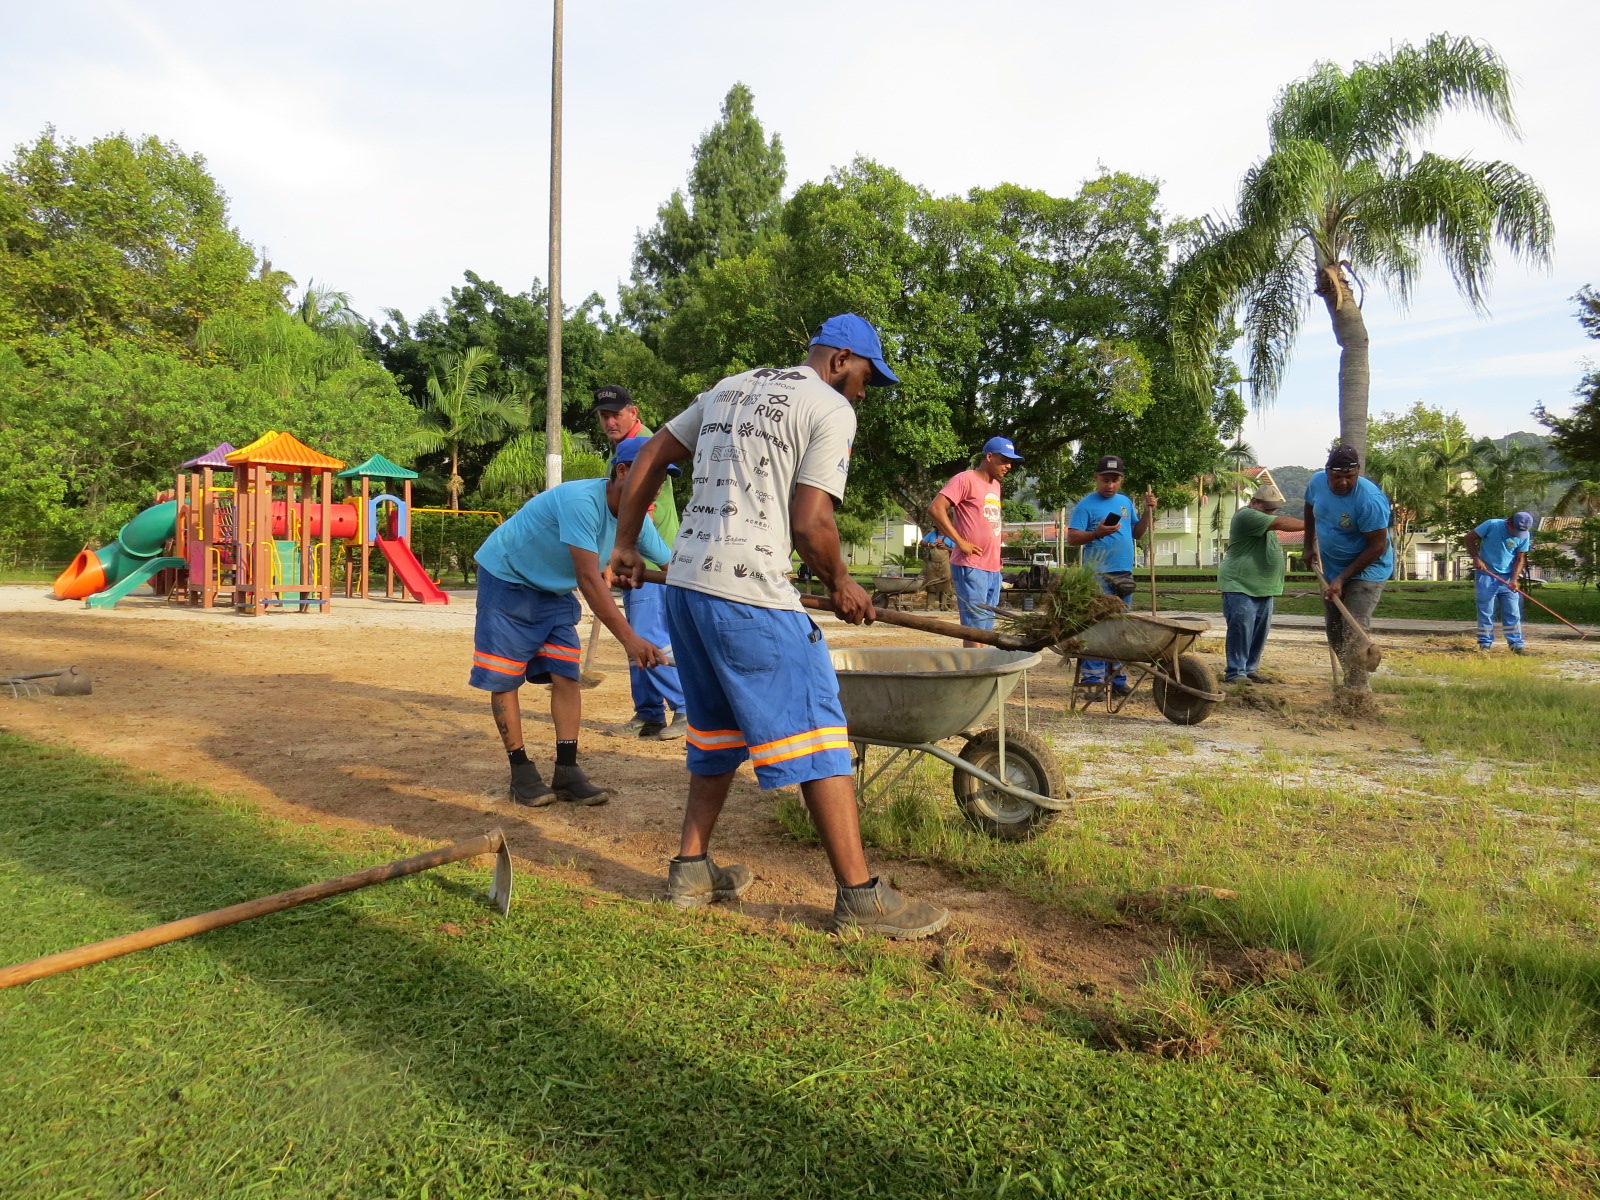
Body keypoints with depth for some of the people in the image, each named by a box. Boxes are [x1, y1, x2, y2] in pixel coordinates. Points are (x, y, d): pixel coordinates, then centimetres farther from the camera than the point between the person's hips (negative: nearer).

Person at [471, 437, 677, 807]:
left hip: (554, 591, 7)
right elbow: (588, 578, -41)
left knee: (566, 676, -2)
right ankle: (521, 772, 9)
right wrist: (629, 638, -47)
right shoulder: (582, 500, -34)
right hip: (506, 579, -7)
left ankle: (567, 773, 2)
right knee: (504, 679, -3)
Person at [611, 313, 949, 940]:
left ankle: (692, 869, 27)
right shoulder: (831, 408, -2)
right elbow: (811, 523, -11)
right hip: (750, 592, -8)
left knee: (718, 729, 20)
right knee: (815, 728, 0)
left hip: (684, 582, 8)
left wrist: (626, 546, 28)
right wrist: (841, 584, 7)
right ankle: (860, 895, 5)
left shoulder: (730, 388, 21)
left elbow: (649, 458, 23)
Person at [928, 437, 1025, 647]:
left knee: (985, 628, 11)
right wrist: (961, 542, -18)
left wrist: (995, 556, 15)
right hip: (971, 566, -8)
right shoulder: (966, 479, -8)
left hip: (993, 568, 8)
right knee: (974, 628, -8)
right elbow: (935, 509, -18)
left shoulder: (995, 485, 18)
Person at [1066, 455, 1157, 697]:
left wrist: (1148, 512, 6)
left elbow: (1136, 533, 19)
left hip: (1125, 574, 7)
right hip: (1098, 575, -7)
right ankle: (1093, 681, -7)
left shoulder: (1126, 502, 16)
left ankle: (1117, 679, 18)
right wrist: (1097, 533, -23)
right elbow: (1072, 538, -9)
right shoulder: (1086, 505, -3)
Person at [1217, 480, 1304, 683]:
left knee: (1260, 632, 9)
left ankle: (1250, 668, 19)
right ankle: (1235, 672, -7)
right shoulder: (1246, 516, -15)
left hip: (1263, 588, 10)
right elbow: (1280, 523, -23)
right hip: (1240, 585, -10)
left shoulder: (1264, 518, 19)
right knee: (1241, 629, -11)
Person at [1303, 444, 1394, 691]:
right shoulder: (1317, 482, -10)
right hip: (1330, 569, 7)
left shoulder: (1370, 500, -28)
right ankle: (1349, 679, 28)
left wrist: (1342, 579, -25)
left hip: (1366, 571, -7)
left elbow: (1377, 547, -24)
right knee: (1333, 631, 13)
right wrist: (1309, 546, 12)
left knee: (1354, 631, -17)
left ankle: (1358, 689, -11)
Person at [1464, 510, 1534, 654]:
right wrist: (1476, 558, -12)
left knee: (1513, 612, 2)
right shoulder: (1492, 525, -15)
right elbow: (1470, 537, -4)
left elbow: (1520, 559, -1)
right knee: (1486, 611, 1)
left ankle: (1516, 644, 7)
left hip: (1507, 578, 3)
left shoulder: (1525, 536, -6)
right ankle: (1485, 644, 7)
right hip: (1487, 575, -3)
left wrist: (1514, 580, -12)